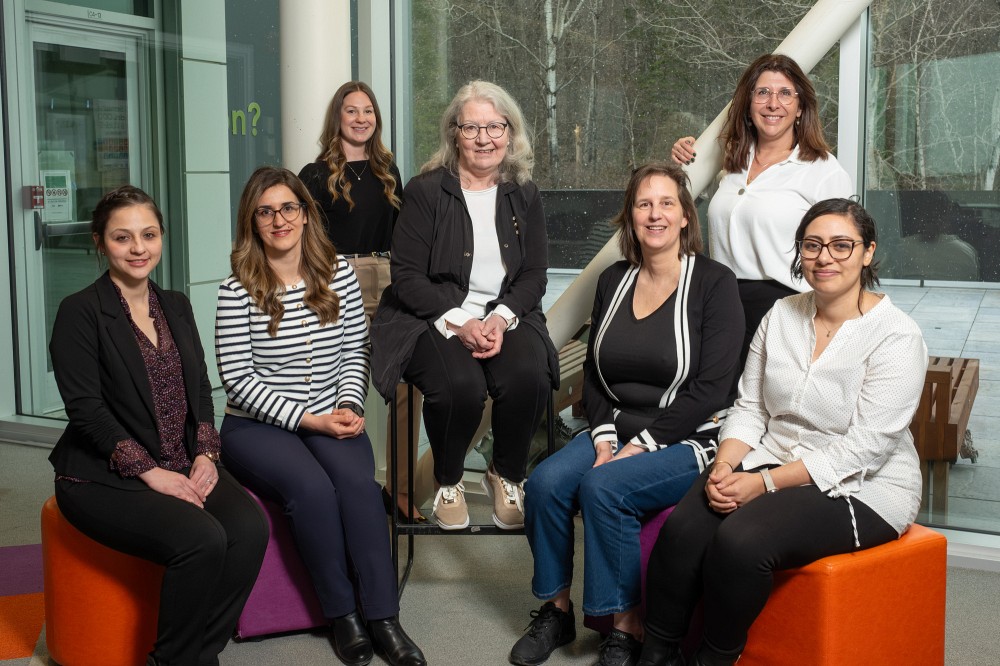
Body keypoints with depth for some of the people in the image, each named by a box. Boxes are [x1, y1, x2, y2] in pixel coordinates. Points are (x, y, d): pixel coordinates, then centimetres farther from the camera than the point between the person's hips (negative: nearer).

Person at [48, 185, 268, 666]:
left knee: (250, 528, -22)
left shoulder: (176, 306, 14)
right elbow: (86, 409, -12)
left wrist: (205, 454, -3)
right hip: (104, 477, -5)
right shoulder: (80, 312, -5)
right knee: (201, 539, -29)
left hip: (185, 466, 6)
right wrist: (150, 472, -17)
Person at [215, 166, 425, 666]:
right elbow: (238, 378, -9)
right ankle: (342, 615, -12)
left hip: (330, 421, 3)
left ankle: (383, 618, -22)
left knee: (357, 482, -27)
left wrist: (349, 408, -9)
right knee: (311, 487, -30)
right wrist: (308, 420, -15)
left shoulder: (338, 273, 4)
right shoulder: (237, 290, -8)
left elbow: (355, 351, 9)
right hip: (256, 425, -2)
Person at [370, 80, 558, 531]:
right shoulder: (425, 190, 0)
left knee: (529, 377, -30)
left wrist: (501, 318, -14)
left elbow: (534, 275, 7)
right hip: (432, 320, -3)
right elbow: (407, 276, -5)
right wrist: (459, 323, -19)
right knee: (460, 386, -34)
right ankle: (448, 483, -1)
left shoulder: (524, 196, 11)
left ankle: (506, 477, 0)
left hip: (505, 317, 3)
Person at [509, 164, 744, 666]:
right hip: (615, 432, 5)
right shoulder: (613, 281, 10)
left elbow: (709, 391, -13)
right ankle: (556, 609, 0)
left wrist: (642, 445, -17)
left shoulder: (714, 282, -7)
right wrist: (604, 438, -5)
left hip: (688, 439, -5)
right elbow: (593, 375, 12)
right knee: (545, 482, -20)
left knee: (602, 487, -29)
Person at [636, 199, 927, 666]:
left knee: (740, 540, -30)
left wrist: (766, 482, -21)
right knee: (681, 531, -22)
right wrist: (724, 467, -13)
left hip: (859, 489, -5)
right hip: (771, 465, 5)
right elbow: (749, 408, 7)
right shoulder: (781, 316, 7)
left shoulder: (896, 337, -12)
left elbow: (863, 449, -18)